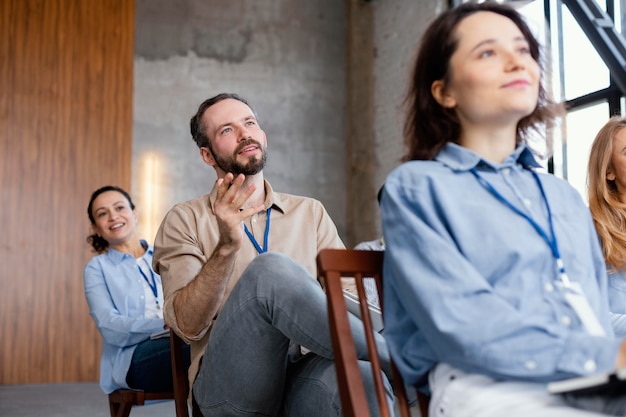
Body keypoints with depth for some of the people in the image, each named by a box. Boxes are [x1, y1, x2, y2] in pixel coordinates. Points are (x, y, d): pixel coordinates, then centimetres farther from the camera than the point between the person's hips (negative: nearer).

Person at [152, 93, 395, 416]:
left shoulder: (310, 213, 19)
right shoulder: (185, 220, 10)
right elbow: (187, 325, -4)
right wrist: (226, 247, -18)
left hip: (303, 377, 1)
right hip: (230, 385, 0)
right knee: (271, 269, -29)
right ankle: (392, 358, -18)